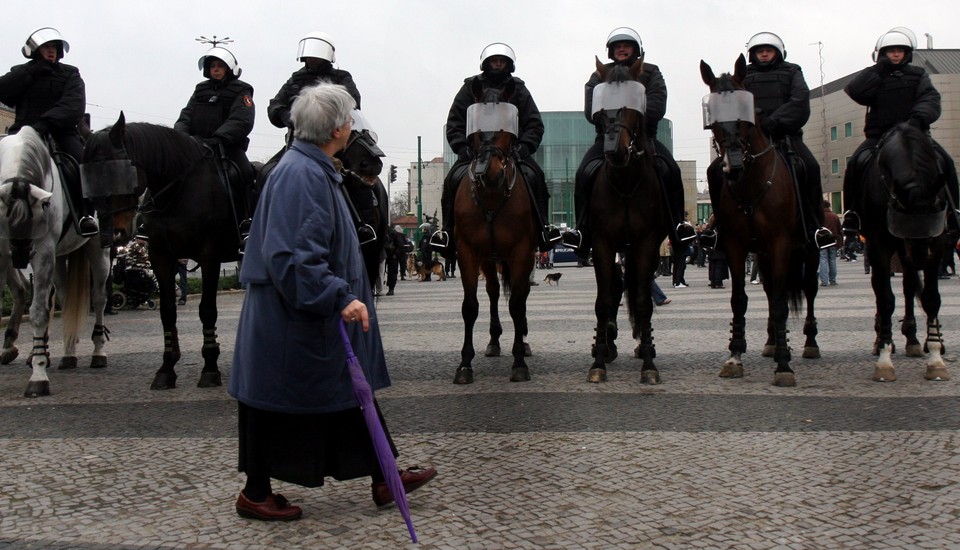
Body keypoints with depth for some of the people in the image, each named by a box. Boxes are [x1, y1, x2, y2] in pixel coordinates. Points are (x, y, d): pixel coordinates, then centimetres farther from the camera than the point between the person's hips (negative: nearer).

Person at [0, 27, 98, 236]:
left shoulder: (70, 74, 12)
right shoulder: (21, 73, 19)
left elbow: (73, 106, -8)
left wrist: (47, 122, -25)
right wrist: (32, 71, -5)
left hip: (61, 132, -1)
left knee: (82, 160, -30)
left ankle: (85, 214, -24)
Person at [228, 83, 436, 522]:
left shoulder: (315, 171, 12)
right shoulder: (300, 176, -22)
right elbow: (293, 257, -29)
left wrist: (343, 296, 23)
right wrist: (340, 298, -29)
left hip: (318, 317, 11)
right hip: (291, 319, -11)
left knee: (351, 391, 14)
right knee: (279, 403, 4)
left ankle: (383, 479, 24)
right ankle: (255, 494, 20)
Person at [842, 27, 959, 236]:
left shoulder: (918, 75, 14)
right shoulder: (874, 77, 14)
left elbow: (930, 99, -5)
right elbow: (855, 91, -7)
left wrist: (919, 117, -26)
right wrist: (878, 69, -5)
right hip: (878, 135, 0)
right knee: (857, 163, -28)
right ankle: (852, 218, -20)